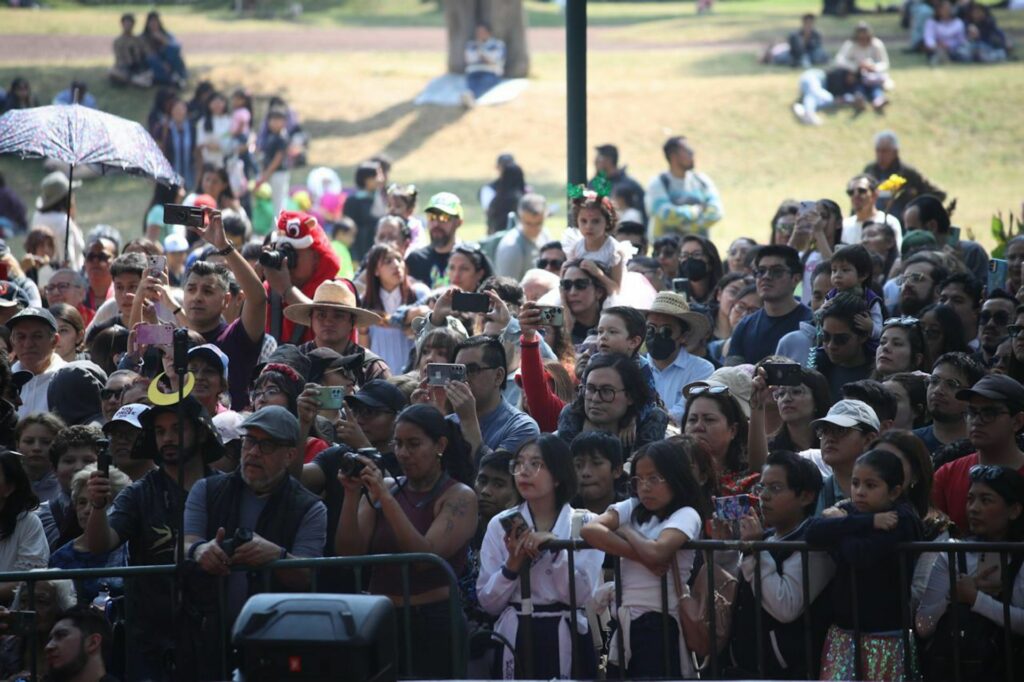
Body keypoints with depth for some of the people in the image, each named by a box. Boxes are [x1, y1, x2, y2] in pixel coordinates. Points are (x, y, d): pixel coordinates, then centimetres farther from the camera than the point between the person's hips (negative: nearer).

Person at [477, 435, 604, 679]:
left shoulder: (584, 523, 3)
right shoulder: (501, 525, 6)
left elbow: (581, 595, -8)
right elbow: (489, 602, 3)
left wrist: (556, 547, -16)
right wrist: (512, 564, -12)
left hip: (565, 639, -1)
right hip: (516, 639, 1)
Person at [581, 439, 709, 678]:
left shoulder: (686, 515, -5)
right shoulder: (632, 509, 11)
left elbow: (656, 552, -25)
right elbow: (590, 530, -8)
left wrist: (625, 531, -5)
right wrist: (641, 557, -16)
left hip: (660, 623, -6)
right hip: (624, 621, 6)